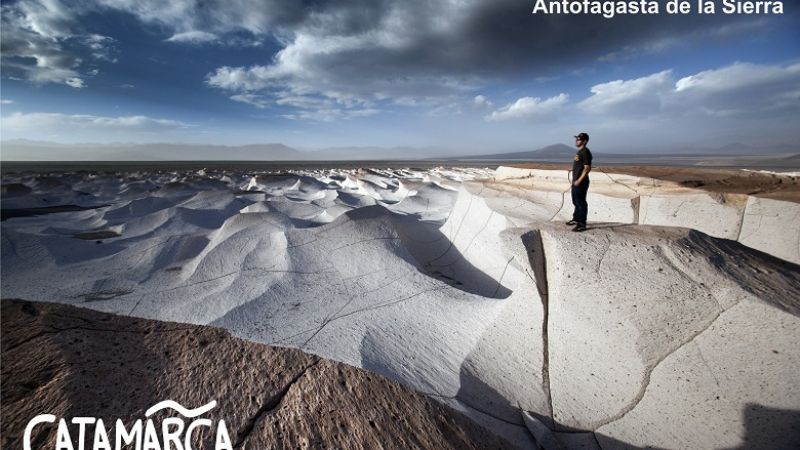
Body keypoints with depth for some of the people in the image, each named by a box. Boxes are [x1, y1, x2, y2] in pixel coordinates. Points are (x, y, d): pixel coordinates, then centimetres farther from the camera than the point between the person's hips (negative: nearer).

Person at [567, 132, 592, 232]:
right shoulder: (579, 152, 15)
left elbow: (587, 168, -20)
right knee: (576, 202, 21)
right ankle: (576, 219, 36)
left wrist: (579, 181, -22)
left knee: (581, 203, -5)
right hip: (576, 182, 10)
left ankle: (582, 224, 0)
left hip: (581, 183, -10)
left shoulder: (585, 152, -14)